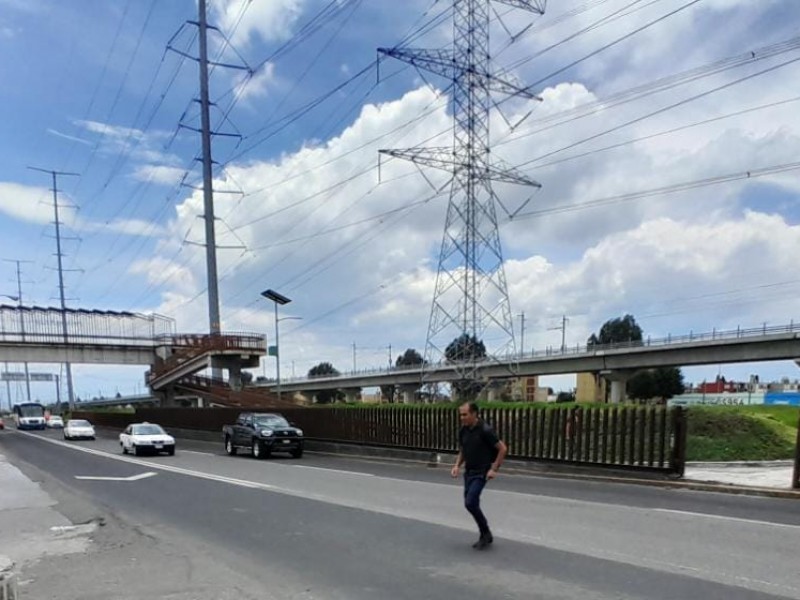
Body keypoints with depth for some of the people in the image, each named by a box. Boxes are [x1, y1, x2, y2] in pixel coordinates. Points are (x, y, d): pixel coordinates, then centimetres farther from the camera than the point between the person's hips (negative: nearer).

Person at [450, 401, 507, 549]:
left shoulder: (485, 430, -18)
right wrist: (457, 465, 0)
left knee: (470, 503, -15)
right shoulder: (463, 431, 3)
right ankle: (485, 536, 23)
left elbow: (502, 448, -13)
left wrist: (494, 469, -15)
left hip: (481, 473, -7)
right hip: (468, 472, 7)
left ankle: (486, 533, 4)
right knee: (471, 504, 8)